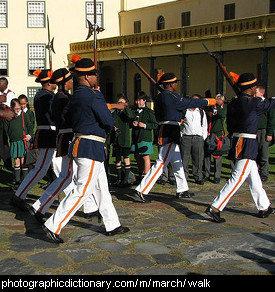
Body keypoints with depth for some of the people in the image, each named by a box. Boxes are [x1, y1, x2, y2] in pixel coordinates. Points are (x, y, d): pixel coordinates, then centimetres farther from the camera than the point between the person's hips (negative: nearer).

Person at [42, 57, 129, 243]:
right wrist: (108, 127, 6)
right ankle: (54, 226, -2)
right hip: (91, 149, -10)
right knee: (82, 191, -5)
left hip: (81, 144, 10)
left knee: (102, 189, 16)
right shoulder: (93, 96, -16)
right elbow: (109, 122, -17)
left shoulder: (76, 96, 12)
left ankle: (113, 225, 26)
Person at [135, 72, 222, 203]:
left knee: (177, 163, 18)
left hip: (164, 132, 10)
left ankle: (182, 190, 27)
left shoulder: (160, 97, 13)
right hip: (170, 135, -10)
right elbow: (192, 103, -11)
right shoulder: (173, 97, -14)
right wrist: (214, 101, -2)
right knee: (161, 164, -9)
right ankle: (142, 190, -9)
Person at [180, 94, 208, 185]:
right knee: (184, 159, -2)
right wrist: (180, 135, 2)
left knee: (198, 159, 1)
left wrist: (203, 138, 6)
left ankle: (198, 178, 10)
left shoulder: (202, 112, 14)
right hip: (186, 137, -1)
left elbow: (204, 126, 14)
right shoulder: (185, 111, 9)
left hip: (198, 138, 1)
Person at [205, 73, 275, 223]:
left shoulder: (233, 103, 7)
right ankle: (215, 207, -12)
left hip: (236, 142, 9)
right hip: (248, 145, -9)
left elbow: (230, 125, 12)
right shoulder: (254, 103, -15)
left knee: (254, 178, 18)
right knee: (237, 178, -8)